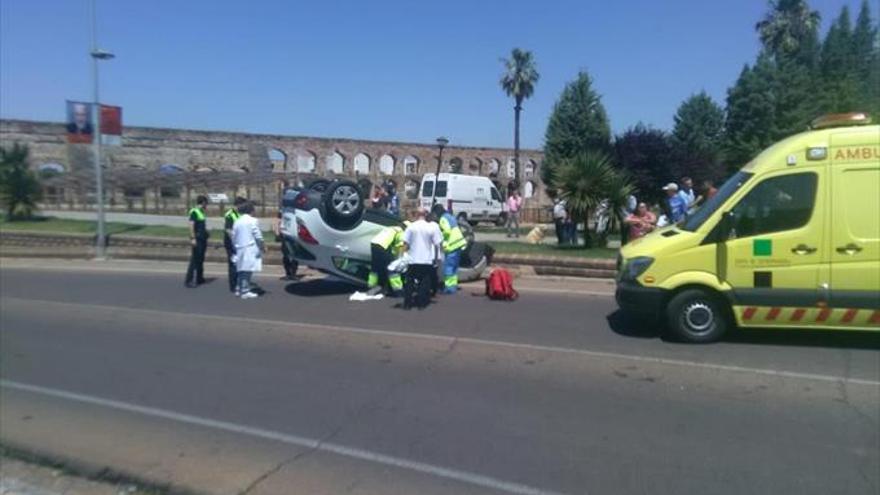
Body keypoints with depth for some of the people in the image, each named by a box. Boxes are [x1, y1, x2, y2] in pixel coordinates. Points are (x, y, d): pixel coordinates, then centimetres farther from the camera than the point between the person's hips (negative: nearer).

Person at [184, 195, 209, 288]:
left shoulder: (201, 212, 16)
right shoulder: (194, 212, -11)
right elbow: (191, 225, -18)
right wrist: (193, 238, -22)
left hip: (202, 239, 9)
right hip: (197, 239, -9)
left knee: (201, 259, 15)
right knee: (194, 259, -8)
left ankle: (199, 278, 24)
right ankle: (189, 281, -6)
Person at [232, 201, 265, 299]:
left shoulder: (237, 222, 9)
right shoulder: (253, 221, -8)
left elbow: (233, 237, 12)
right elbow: (258, 236, -11)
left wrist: (236, 246, 24)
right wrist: (263, 246, 1)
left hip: (240, 250, 6)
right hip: (250, 249, -6)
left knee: (241, 269, 15)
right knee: (248, 270, -5)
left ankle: (240, 289, 22)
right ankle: (245, 291, -5)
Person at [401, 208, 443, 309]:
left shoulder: (411, 226, -5)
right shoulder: (432, 227, -4)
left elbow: (405, 243, -6)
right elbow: (438, 244, -5)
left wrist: (405, 251, 7)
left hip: (413, 260, 0)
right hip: (427, 261, 0)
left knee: (409, 283, 11)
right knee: (424, 284, 9)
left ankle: (407, 303, 12)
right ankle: (421, 303, 9)